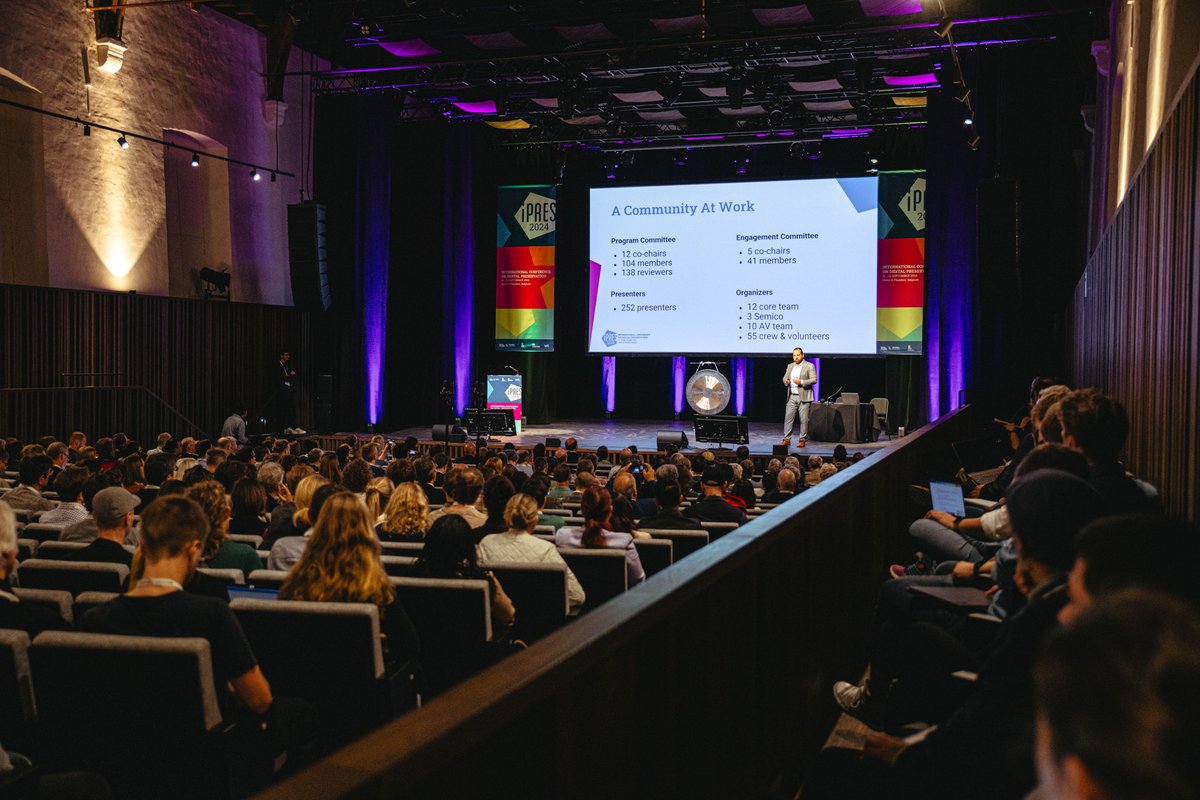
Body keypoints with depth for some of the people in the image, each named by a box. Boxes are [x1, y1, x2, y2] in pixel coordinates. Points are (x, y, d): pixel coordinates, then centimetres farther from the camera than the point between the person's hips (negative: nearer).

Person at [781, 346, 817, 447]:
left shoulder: (809, 366, -2)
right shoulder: (790, 366, 15)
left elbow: (814, 380, -9)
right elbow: (785, 377, 17)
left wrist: (801, 382, -21)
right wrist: (786, 381, -7)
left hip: (803, 397, -5)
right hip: (792, 396, 5)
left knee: (804, 420, -2)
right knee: (788, 418, 1)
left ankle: (802, 440, 5)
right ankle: (786, 439, 6)